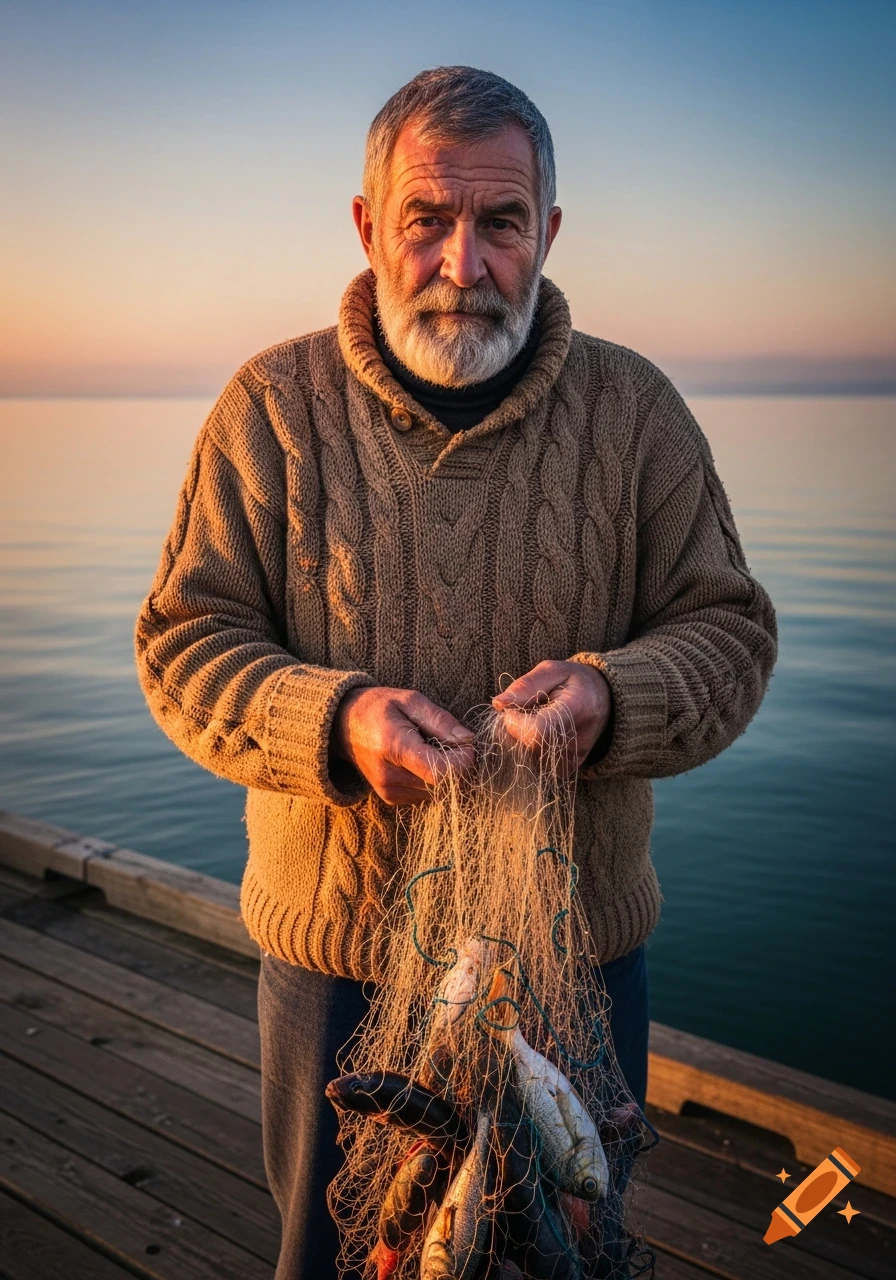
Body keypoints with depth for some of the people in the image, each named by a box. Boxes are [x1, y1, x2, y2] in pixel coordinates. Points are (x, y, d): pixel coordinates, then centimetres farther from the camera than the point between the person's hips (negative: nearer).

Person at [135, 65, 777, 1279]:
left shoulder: (634, 407, -3)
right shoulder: (271, 406, -6)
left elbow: (728, 629, -2)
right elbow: (184, 642, -5)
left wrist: (610, 695, -24)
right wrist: (333, 721, -25)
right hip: (334, 948, 0)